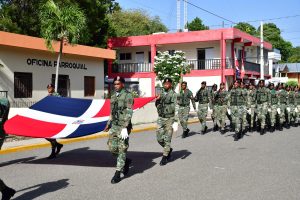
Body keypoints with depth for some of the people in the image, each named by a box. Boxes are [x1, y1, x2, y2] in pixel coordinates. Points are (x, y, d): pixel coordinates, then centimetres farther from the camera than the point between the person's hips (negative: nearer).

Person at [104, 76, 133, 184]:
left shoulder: (127, 95, -10)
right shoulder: (113, 96, 14)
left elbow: (129, 113, -17)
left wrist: (125, 128, -24)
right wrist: (108, 124, 19)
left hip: (123, 126, -7)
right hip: (114, 126, 7)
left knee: (122, 149, -2)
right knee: (112, 148, 4)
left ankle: (117, 174, 4)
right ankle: (126, 161, 29)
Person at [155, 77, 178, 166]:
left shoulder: (173, 94, -8)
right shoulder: (161, 94, 11)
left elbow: (176, 109, -13)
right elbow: (157, 106, 22)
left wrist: (176, 122, -20)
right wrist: (157, 100, -1)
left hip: (169, 119, -6)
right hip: (161, 118, 6)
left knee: (167, 139, -2)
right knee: (159, 138, 6)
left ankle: (165, 157, 8)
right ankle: (169, 149, 30)